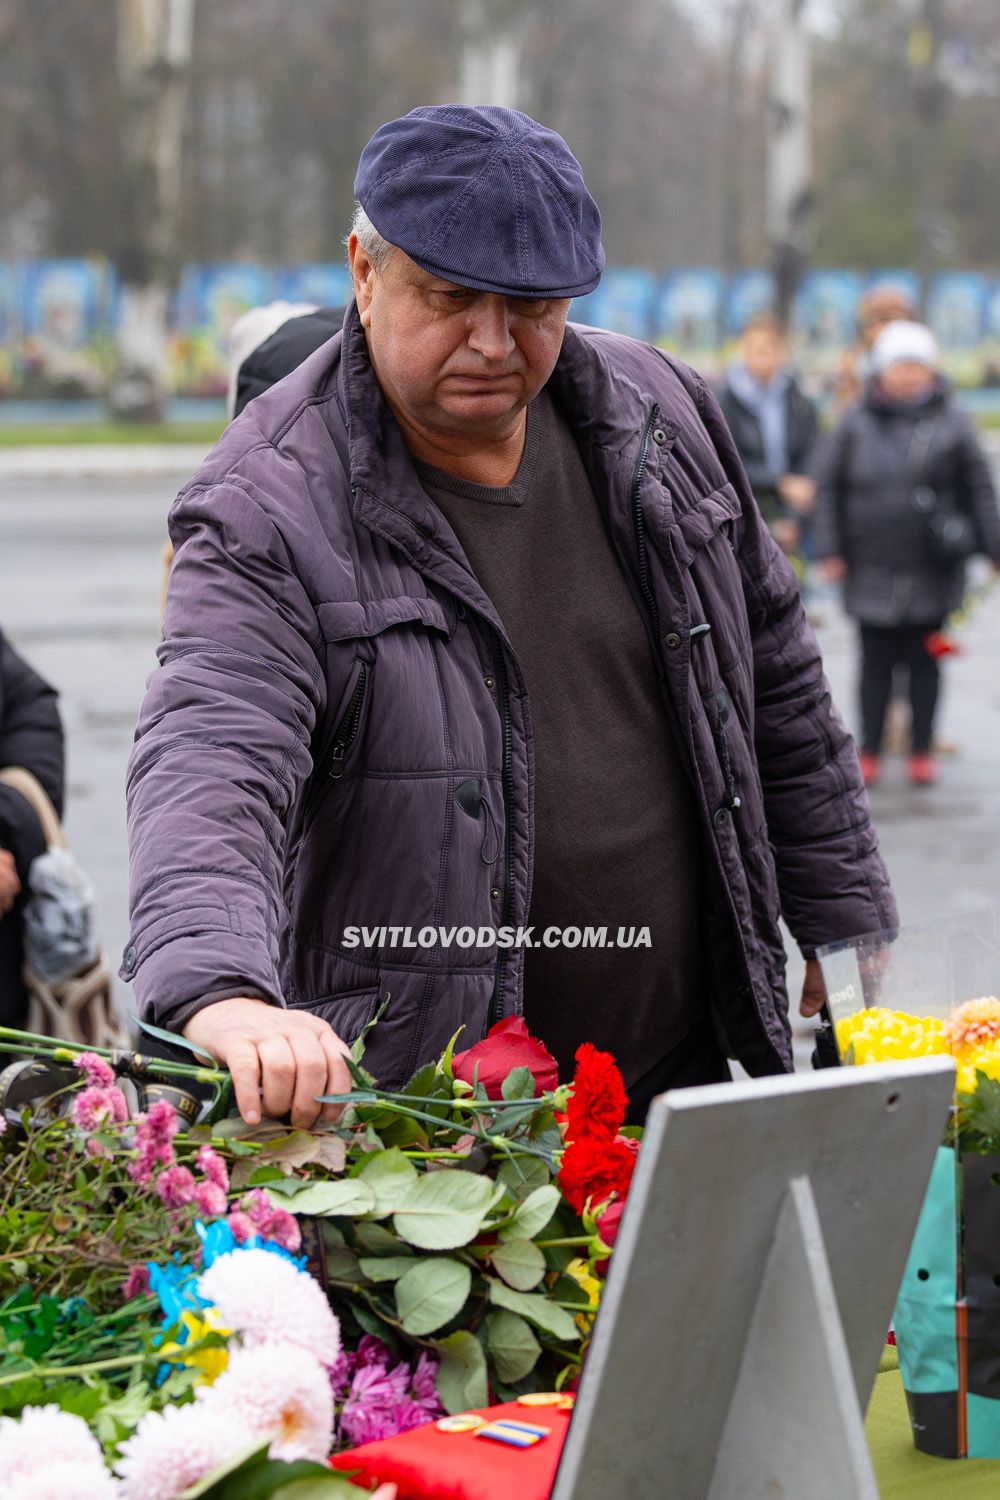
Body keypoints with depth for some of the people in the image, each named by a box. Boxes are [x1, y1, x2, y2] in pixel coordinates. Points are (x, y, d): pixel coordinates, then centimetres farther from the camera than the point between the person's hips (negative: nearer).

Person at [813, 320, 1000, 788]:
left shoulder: (951, 423, 2)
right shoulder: (857, 424, 2)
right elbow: (828, 485, 6)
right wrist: (830, 548, 1)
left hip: (932, 572, 0)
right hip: (872, 569, 0)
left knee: (925, 661, 6)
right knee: (876, 661, 5)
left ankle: (922, 750, 17)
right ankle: (869, 752, 14)